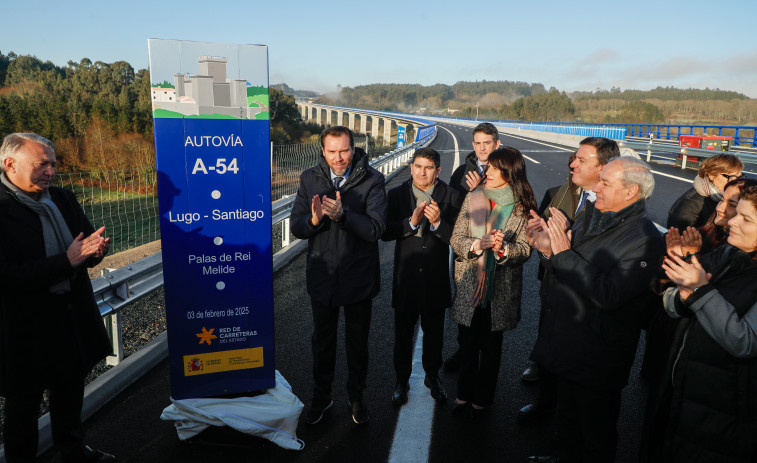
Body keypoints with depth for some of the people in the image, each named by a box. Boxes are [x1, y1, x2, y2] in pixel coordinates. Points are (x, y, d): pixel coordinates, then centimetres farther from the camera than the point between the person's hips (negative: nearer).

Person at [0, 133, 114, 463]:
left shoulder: (63, 200, 4)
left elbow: (87, 239, 11)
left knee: (71, 387, 23)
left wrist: (94, 249, -13)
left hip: (73, 315, 7)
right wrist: (67, 261, -28)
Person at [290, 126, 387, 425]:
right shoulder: (310, 179, -3)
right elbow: (296, 227, -5)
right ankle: (321, 396, 41)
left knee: (358, 341, 17)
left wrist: (342, 215, -35)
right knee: (322, 341, 19)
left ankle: (356, 396, 40)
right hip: (322, 275, 2)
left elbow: (376, 229, -21)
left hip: (358, 277, -2)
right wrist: (314, 220, -27)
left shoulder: (371, 181, -13)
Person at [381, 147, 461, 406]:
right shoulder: (397, 195, -3)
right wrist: (412, 222, -25)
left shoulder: (450, 197, -5)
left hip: (435, 279, 0)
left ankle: (432, 376, 41)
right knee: (403, 334, 14)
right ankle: (401, 381, 33)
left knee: (434, 333, 18)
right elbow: (386, 232, -12)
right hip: (405, 278, 0)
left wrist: (438, 222, -28)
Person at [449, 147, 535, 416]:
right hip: (469, 283, 2)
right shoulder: (473, 198, 1)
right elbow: (456, 239, -2)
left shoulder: (523, 206, -4)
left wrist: (503, 249, -25)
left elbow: (525, 249, -6)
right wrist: (476, 245, -21)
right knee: (468, 343, 12)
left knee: (491, 345, 12)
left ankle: (482, 398, 30)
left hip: (501, 288, -1)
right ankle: (464, 394, 31)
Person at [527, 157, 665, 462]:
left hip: (598, 359, -7)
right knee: (566, 416, 28)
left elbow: (610, 294, -31)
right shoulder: (589, 217, 3)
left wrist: (564, 252, -29)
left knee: (595, 429, 15)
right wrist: (548, 251, -12)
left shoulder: (644, 239, -21)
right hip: (567, 343, 8)